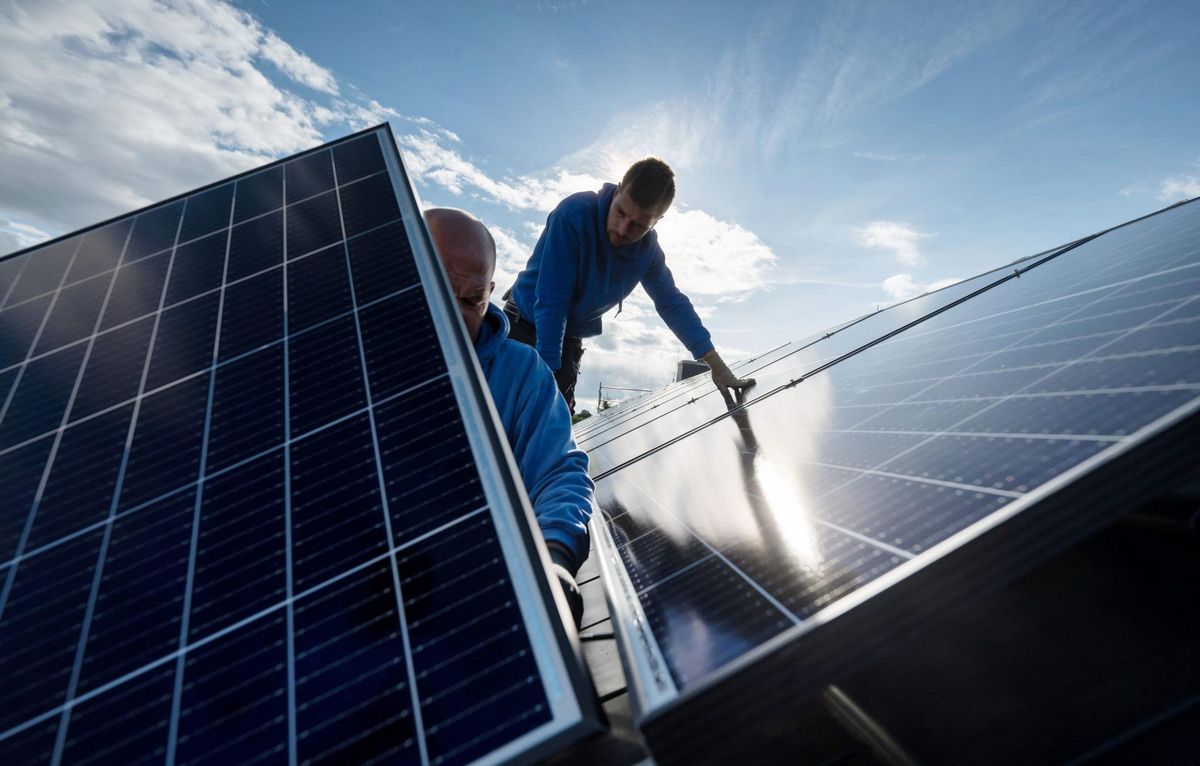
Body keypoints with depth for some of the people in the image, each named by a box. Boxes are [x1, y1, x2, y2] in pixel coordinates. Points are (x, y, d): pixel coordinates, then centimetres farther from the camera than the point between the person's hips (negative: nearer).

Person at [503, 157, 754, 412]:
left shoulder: (648, 248, -12)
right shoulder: (574, 214, -28)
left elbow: (672, 303, -3)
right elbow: (551, 301, -30)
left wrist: (716, 365, -9)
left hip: (568, 339, 4)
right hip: (525, 323, -4)